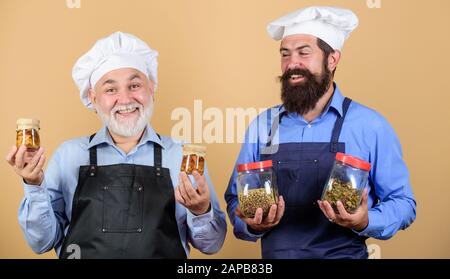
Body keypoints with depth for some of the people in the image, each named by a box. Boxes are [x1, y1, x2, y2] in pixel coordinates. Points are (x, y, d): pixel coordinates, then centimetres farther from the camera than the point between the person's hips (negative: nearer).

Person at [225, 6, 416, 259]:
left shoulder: (370, 126, -9)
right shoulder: (262, 126, -1)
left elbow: (401, 202, -3)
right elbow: (236, 198, 5)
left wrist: (365, 222, -21)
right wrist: (252, 225, -15)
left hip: (345, 254, -2)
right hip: (274, 254, 3)